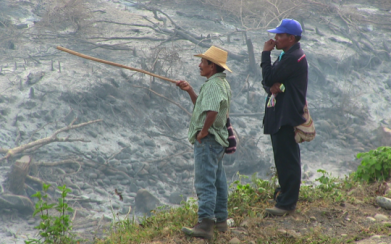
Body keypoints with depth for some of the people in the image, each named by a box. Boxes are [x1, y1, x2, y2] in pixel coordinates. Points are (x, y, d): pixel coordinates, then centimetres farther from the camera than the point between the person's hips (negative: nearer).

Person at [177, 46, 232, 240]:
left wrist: (203, 132, -21)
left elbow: (212, 111, -33)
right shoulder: (221, 83, 16)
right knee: (217, 180, 16)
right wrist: (189, 91, 14)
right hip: (218, 139, 11)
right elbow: (203, 106, 26)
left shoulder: (213, 85, -18)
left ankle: (205, 224, -16)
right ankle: (220, 220, 23)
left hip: (207, 139, -11)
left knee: (205, 182, -13)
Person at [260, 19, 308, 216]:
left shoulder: (294, 58, -17)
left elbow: (269, 78, -20)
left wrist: (266, 53, -10)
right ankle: (285, 193, 29)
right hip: (278, 116, 11)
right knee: (282, 159, 18)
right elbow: (267, 81, 15)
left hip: (287, 117, -11)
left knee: (287, 160, -8)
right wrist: (271, 87, -9)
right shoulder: (285, 56, 17)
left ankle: (287, 203, -6)